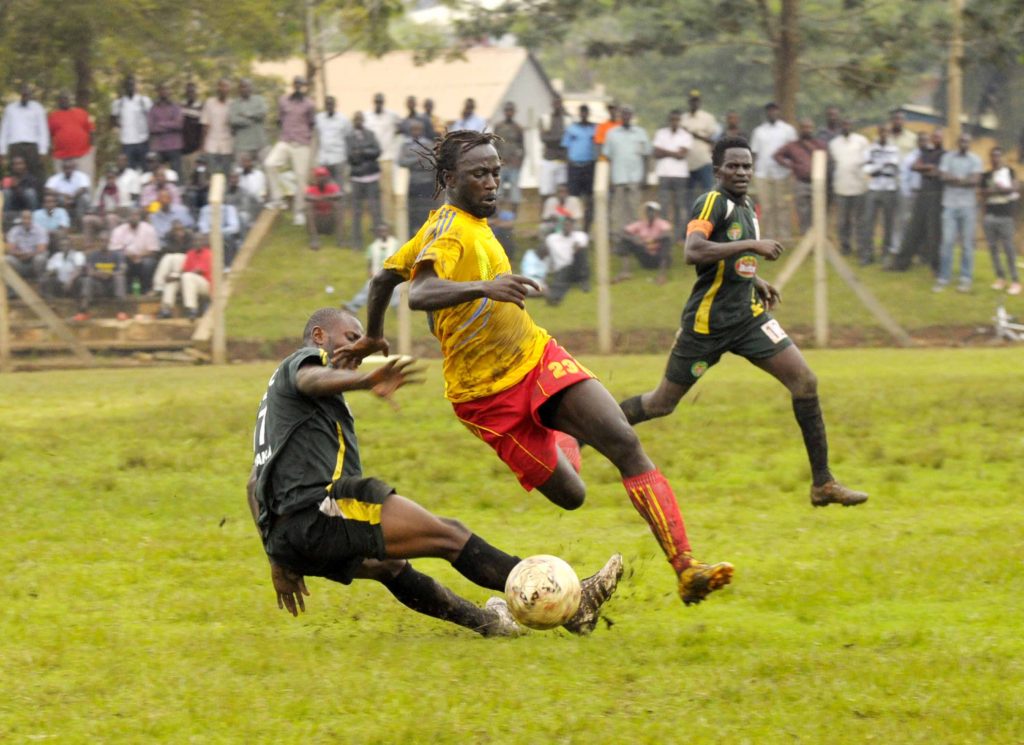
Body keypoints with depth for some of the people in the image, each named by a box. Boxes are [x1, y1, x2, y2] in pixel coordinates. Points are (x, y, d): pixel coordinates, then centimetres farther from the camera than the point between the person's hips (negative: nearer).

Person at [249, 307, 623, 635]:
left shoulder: (275, 397, 33)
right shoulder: (303, 360, 4)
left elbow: (253, 486, 33)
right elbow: (312, 380, -23)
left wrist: (280, 560, 33)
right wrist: (367, 381, -44)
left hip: (282, 537, 10)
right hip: (319, 510, -10)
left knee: (391, 566, 30)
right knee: (449, 535, -9)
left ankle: (483, 620, 45)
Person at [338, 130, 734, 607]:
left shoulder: (470, 223, 12)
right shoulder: (449, 230, -16)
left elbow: (386, 276, 25)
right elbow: (419, 295, -38)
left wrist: (372, 338, 38)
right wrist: (483, 288, -52)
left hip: (538, 356, 7)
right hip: (489, 396, -7)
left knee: (624, 442, -14)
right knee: (569, 496, -4)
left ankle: (685, 568, -17)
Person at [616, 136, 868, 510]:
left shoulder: (746, 207, 12)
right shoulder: (713, 203, -13)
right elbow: (694, 251, -31)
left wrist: (755, 280, 14)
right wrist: (753, 245, -30)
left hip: (747, 315, 7)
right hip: (706, 322, -7)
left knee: (805, 381, -8)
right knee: (662, 403, 2)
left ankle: (823, 483, -5)